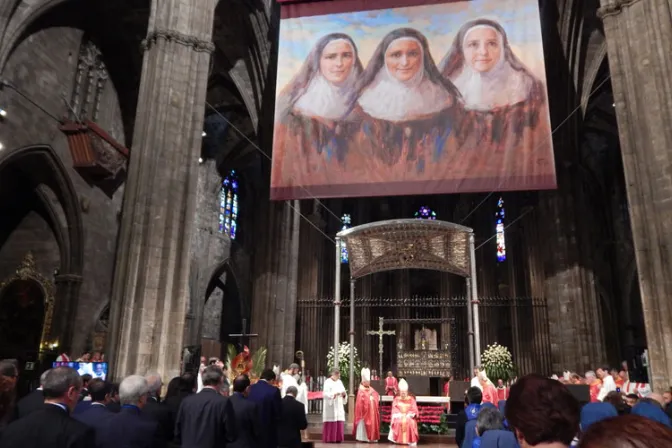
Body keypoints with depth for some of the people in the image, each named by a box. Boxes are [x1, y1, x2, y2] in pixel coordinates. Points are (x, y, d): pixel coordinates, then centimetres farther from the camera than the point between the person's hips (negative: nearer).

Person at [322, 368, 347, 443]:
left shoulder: (339, 382, 14)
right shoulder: (327, 382, -6)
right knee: (331, 422, -6)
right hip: (330, 407, -6)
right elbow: (325, 394, -15)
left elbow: (343, 392, 13)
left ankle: (337, 438, 9)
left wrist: (344, 394, -9)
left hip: (339, 406, 6)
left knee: (339, 422, 2)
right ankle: (329, 439, 1)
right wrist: (334, 394, -27)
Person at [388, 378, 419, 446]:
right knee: (398, 422, -33)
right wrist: (400, 414, -14)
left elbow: (414, 410, 1)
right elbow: (394, 409, 2)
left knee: (411, 423, -32)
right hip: (399, 416, 0)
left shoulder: (411, 399, 9)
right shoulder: (396, 399, 11)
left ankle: (411, 440, -25)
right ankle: (398, 440, -25)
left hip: (408, 416, 0)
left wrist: (408, 415, -14)